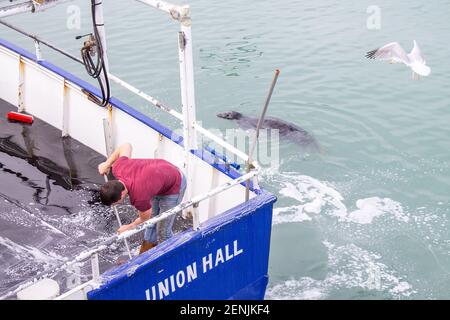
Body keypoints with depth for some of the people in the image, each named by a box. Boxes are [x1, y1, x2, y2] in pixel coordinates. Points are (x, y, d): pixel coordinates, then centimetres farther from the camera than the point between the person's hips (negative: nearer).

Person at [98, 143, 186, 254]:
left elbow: (145, 219, -16)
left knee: (163, 230, -1)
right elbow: (126, 146, -4)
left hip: (174, 186, -8)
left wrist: (128, 228, 3)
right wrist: (107, 164, 3)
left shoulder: (139, 197, -39)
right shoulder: (117, 168, -25)